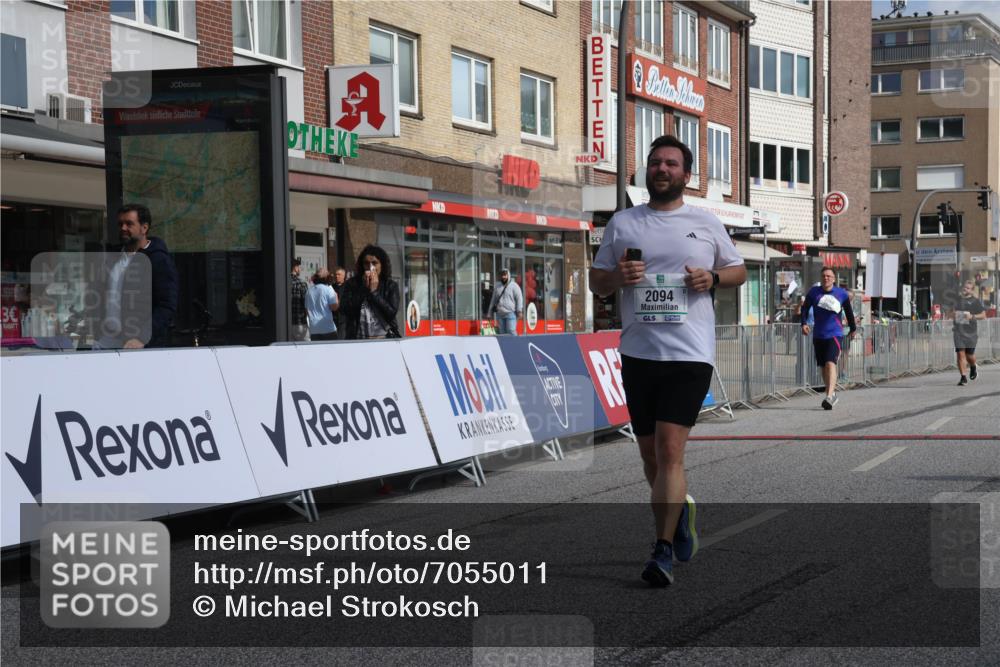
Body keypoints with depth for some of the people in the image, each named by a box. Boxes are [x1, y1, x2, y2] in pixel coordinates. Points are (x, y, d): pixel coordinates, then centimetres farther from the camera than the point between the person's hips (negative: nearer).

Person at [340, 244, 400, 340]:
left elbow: (391, 313, -3)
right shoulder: (352, 284, 8)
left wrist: (374, 292, -4)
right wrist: (364, 288, -5)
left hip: (384, 338, 0)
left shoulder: (391, 286, 8)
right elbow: (345, 309, -5)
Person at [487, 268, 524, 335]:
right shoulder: (497, 286, 17)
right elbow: (493, 300, 22)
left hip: (510, 313, -5)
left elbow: (519, 298, -4)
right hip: (500, 314, 5)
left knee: (511, 332, -13)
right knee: (502, 333, 4)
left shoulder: (514, 286, 1)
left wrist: (519, 311, -13)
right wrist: (489, 313, 20)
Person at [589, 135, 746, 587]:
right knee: (651, 457, 10)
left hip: (690, 354, -3)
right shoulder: (622, 223, 10)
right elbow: (596, 282, 14)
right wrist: (617, 276, -9)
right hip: (638, 353, 3)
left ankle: (663, 552, -9)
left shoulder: (706, 224, 8)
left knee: (670, 451, -13)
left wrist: (712, 278, -5)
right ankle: (679, 509, 39)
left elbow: (739, 271, 17)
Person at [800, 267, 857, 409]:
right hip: (818, 336, 3)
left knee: (830, 363, -20)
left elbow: (849, 312, 14)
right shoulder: (814, 292, 1)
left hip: (835, 335, -3)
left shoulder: (842, 294, 0)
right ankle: (833, 394, 30)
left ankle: (829, 396, -28)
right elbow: (805, 308, 5)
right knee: (823, 367, 12)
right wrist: (804, 323, -12)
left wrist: (853, 328, 23)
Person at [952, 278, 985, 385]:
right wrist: (953, 315, 2)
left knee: (969, 355, 4)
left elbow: (983, 315, 0)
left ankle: (973, 368, 38)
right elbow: (953, 313, 25)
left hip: (971, 331, -2)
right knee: (960, 354, -8)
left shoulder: (975, 301, 0)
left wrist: (972, 316, -15)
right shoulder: (957, 299, 12)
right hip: (958, 331, 2)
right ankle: (963, 377, -3)